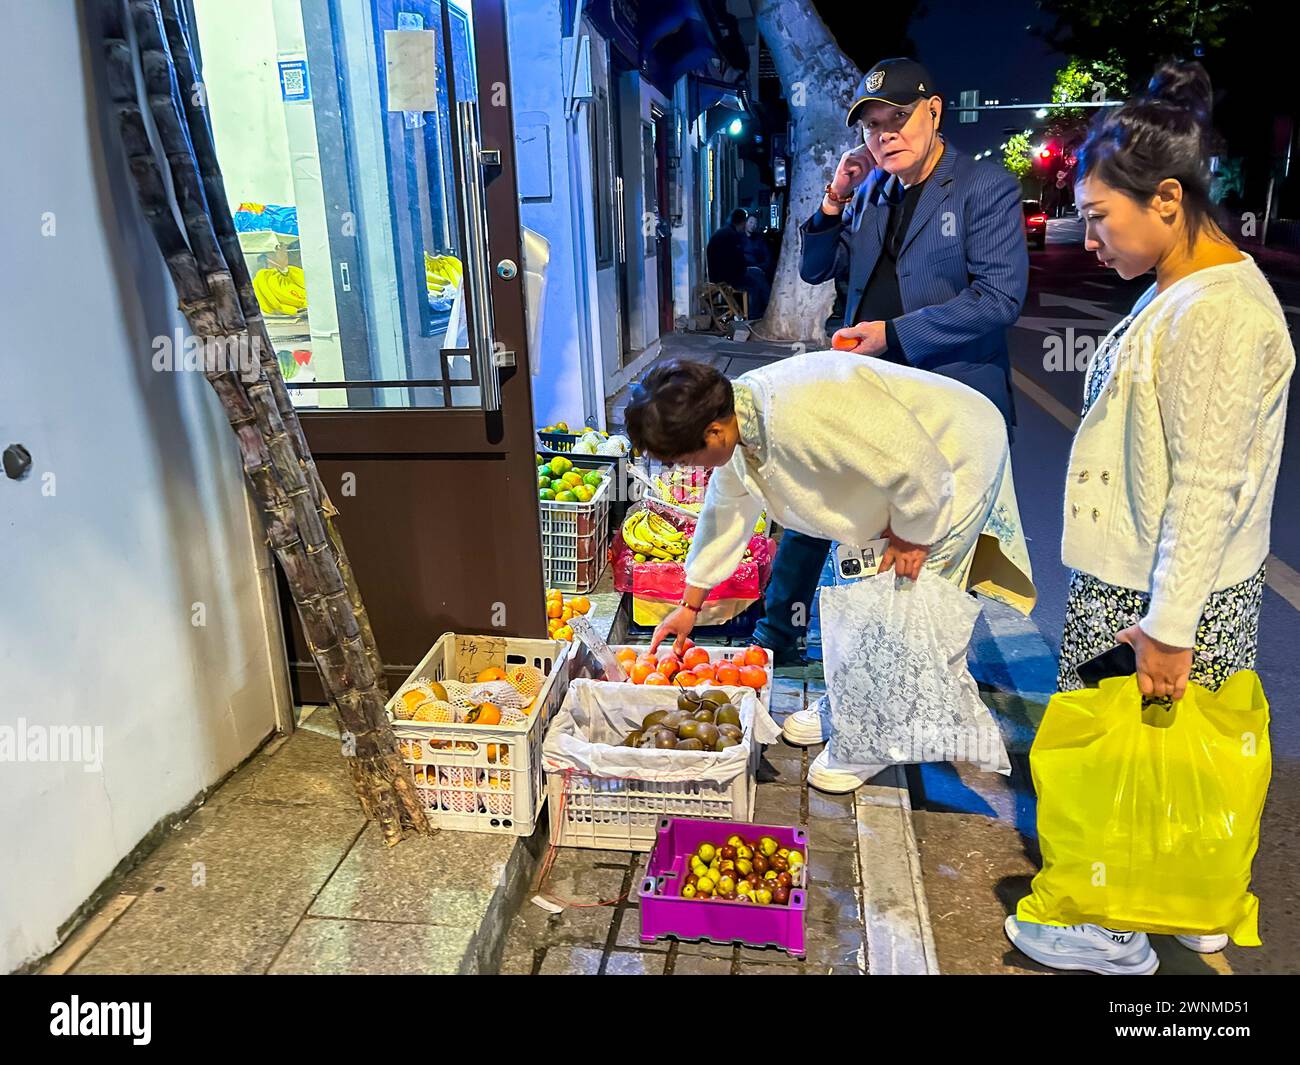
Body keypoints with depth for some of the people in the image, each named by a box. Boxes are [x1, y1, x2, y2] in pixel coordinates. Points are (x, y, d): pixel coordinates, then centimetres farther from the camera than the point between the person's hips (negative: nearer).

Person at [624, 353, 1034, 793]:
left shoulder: (800, 415, -40)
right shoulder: (733, 425, -8)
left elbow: (917, 467, -34)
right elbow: (725, 514, 7)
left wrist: (910, 537, -17)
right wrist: (689, 606, 13)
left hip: (955, 464, -9)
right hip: (896, 470, 9)